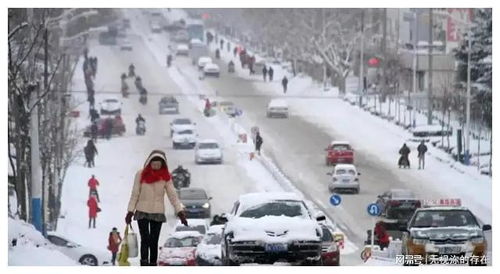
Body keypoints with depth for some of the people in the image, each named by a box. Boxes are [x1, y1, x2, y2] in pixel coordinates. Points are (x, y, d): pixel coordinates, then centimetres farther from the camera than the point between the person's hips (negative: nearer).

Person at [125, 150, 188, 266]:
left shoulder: (166, 177, 0)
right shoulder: (141, 174, -3)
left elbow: (172, 195, -2)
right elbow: (135, 194, 0)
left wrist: (180, 211, -11)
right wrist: (130, 211, -3)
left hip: (158, 213, 1)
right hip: (142, 212, -1)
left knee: (154, 241, 3)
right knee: (145, 239, -13)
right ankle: (144, 263, -19)